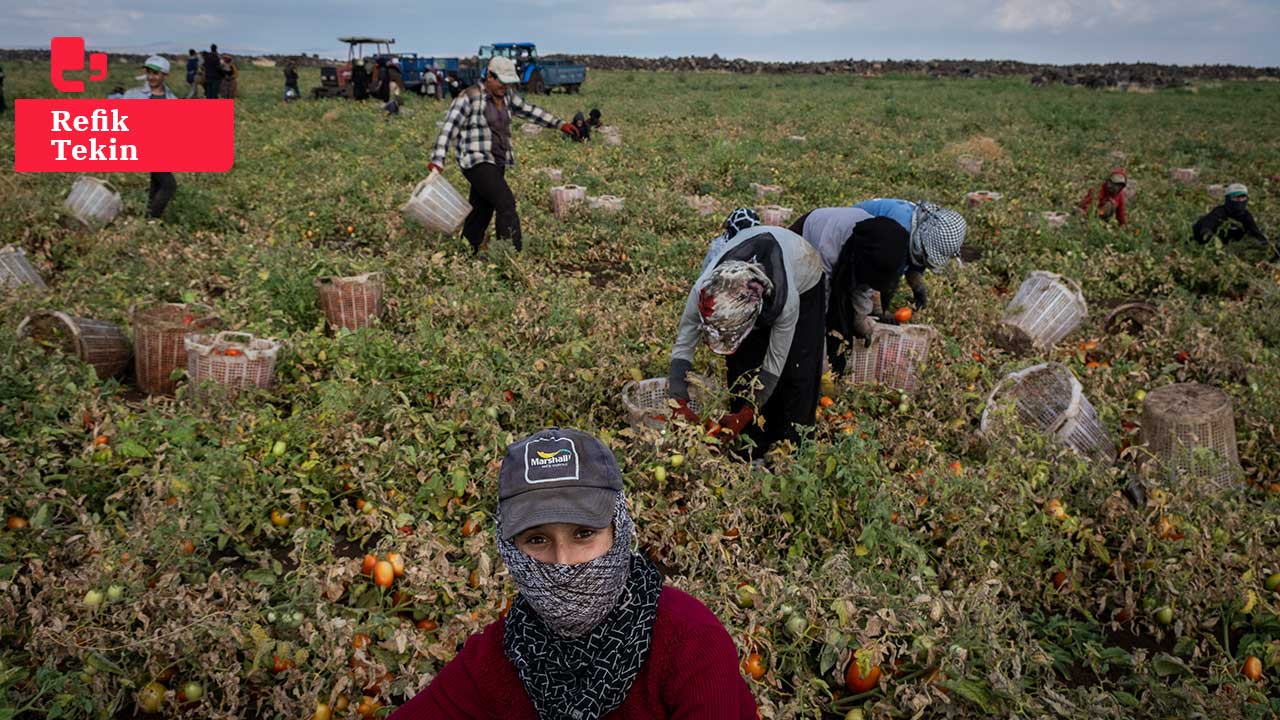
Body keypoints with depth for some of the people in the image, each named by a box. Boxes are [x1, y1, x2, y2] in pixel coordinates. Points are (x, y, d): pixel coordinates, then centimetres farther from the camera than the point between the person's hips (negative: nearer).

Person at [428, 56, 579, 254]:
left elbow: (529, 110, 22)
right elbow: (449, 128, -18)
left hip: (497, 163, 8)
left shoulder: (506, 96, 9)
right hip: (477, 162, -8)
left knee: (481, 213, 9)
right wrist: (438, 160, -28)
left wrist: (559, 124, 23)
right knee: (506, 203, -19)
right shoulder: (469, 97, -13)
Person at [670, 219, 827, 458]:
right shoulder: (703, 290, -40)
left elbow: (774, 363, -33)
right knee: (742, 366, -5)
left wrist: (744, 416, -32)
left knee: (795, 371, -8)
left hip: (803, 279, -2)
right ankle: (752, 450, 9)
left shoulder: (786, 300, -46)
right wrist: (680, 405, -33)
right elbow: (683, 346, -27)